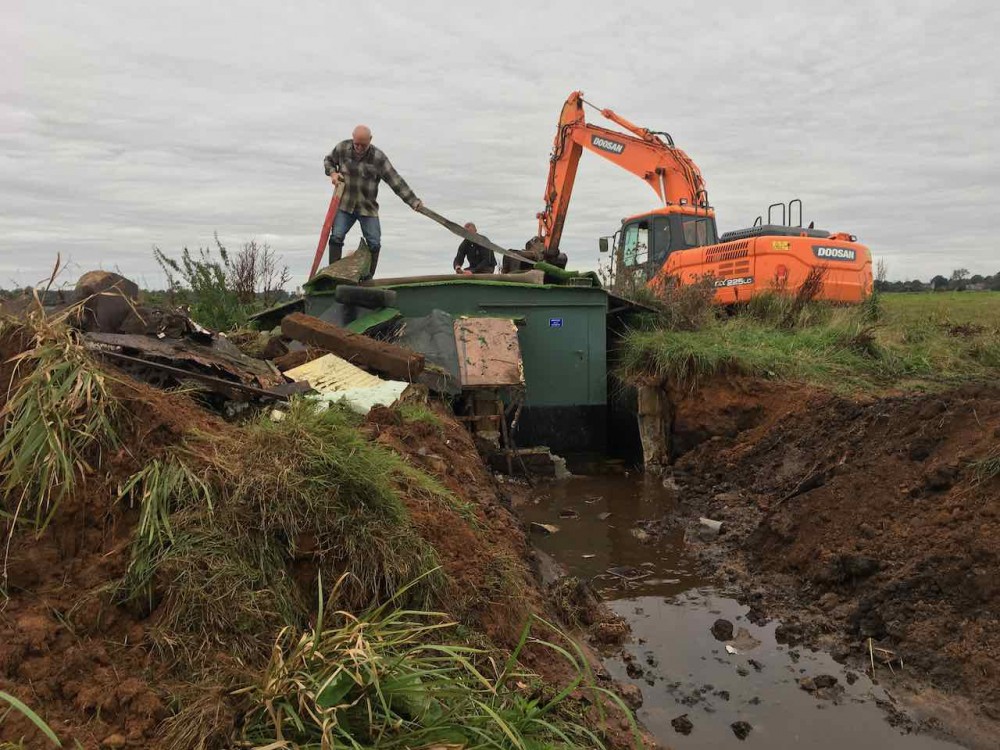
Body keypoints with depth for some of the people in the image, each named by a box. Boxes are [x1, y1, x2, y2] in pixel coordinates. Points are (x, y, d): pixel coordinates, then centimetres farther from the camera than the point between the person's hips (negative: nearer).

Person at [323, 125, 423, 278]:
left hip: (368, 208, -1)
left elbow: (395, 181, -9)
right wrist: (332, 173, -5)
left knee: (374, 244, -4)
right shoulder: (342, 148, -2)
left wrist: (413, 201, -15)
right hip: (344, 205, 1)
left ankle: (368, 279, 9)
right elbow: (328, 160, 18)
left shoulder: (378, 157, -9)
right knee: (336, 237, -8)